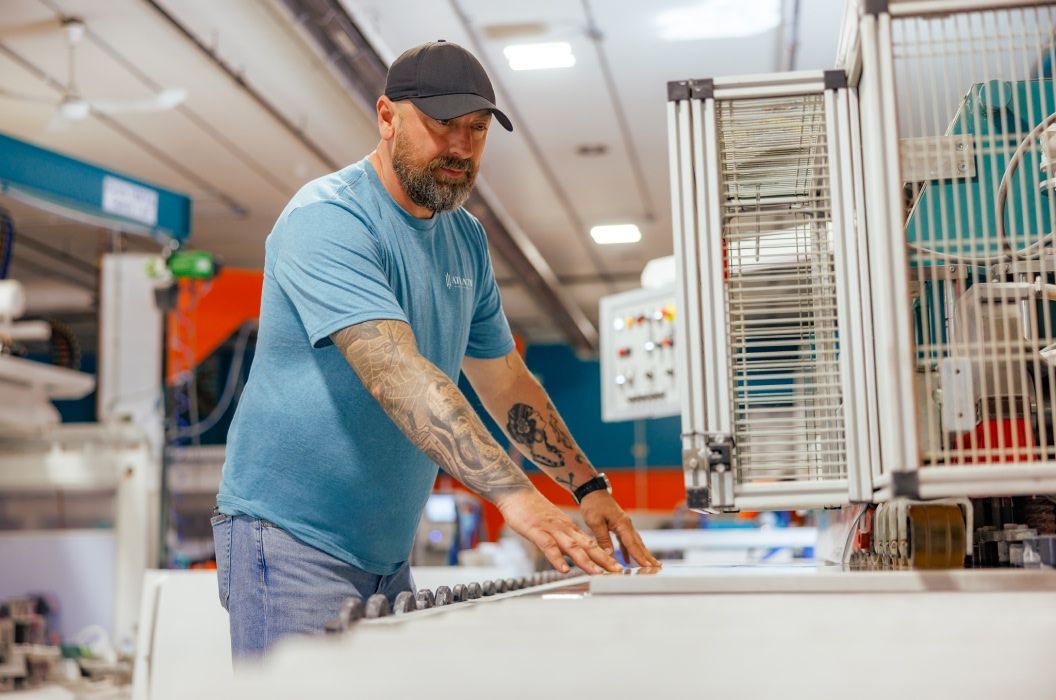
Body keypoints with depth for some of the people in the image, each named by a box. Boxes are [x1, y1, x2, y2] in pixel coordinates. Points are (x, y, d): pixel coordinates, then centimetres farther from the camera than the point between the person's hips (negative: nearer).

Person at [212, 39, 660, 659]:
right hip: (292, 538, -8)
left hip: (388, 554, 8)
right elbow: (396, 375, -31)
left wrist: (589, 485, 5)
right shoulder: (328, 219, -18)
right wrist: (515, 493, -38)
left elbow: (506, 380, 16)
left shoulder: (466, 239, 10)